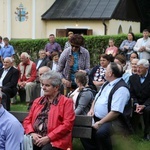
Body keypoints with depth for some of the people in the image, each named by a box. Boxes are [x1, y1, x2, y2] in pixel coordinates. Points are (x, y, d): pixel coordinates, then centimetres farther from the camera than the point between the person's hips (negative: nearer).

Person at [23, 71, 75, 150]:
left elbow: (67, 124, -5)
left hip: (54, 141, -4)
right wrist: (32, 133, -2)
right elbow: (27, 120, 19)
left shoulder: (66, 102, 5)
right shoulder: (37, 101, 23)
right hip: (35, 138, 4)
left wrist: (48, 138, -12)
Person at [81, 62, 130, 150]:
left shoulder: (121, 89, -18)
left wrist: (99, 123, -20)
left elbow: (115, 112, -24)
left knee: (100, 133, -35)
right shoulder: (108, 83, 11)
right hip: (95, 117, 9)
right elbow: (97, 97, 24)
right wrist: (92, 109, 4)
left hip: (110, 121, -9)